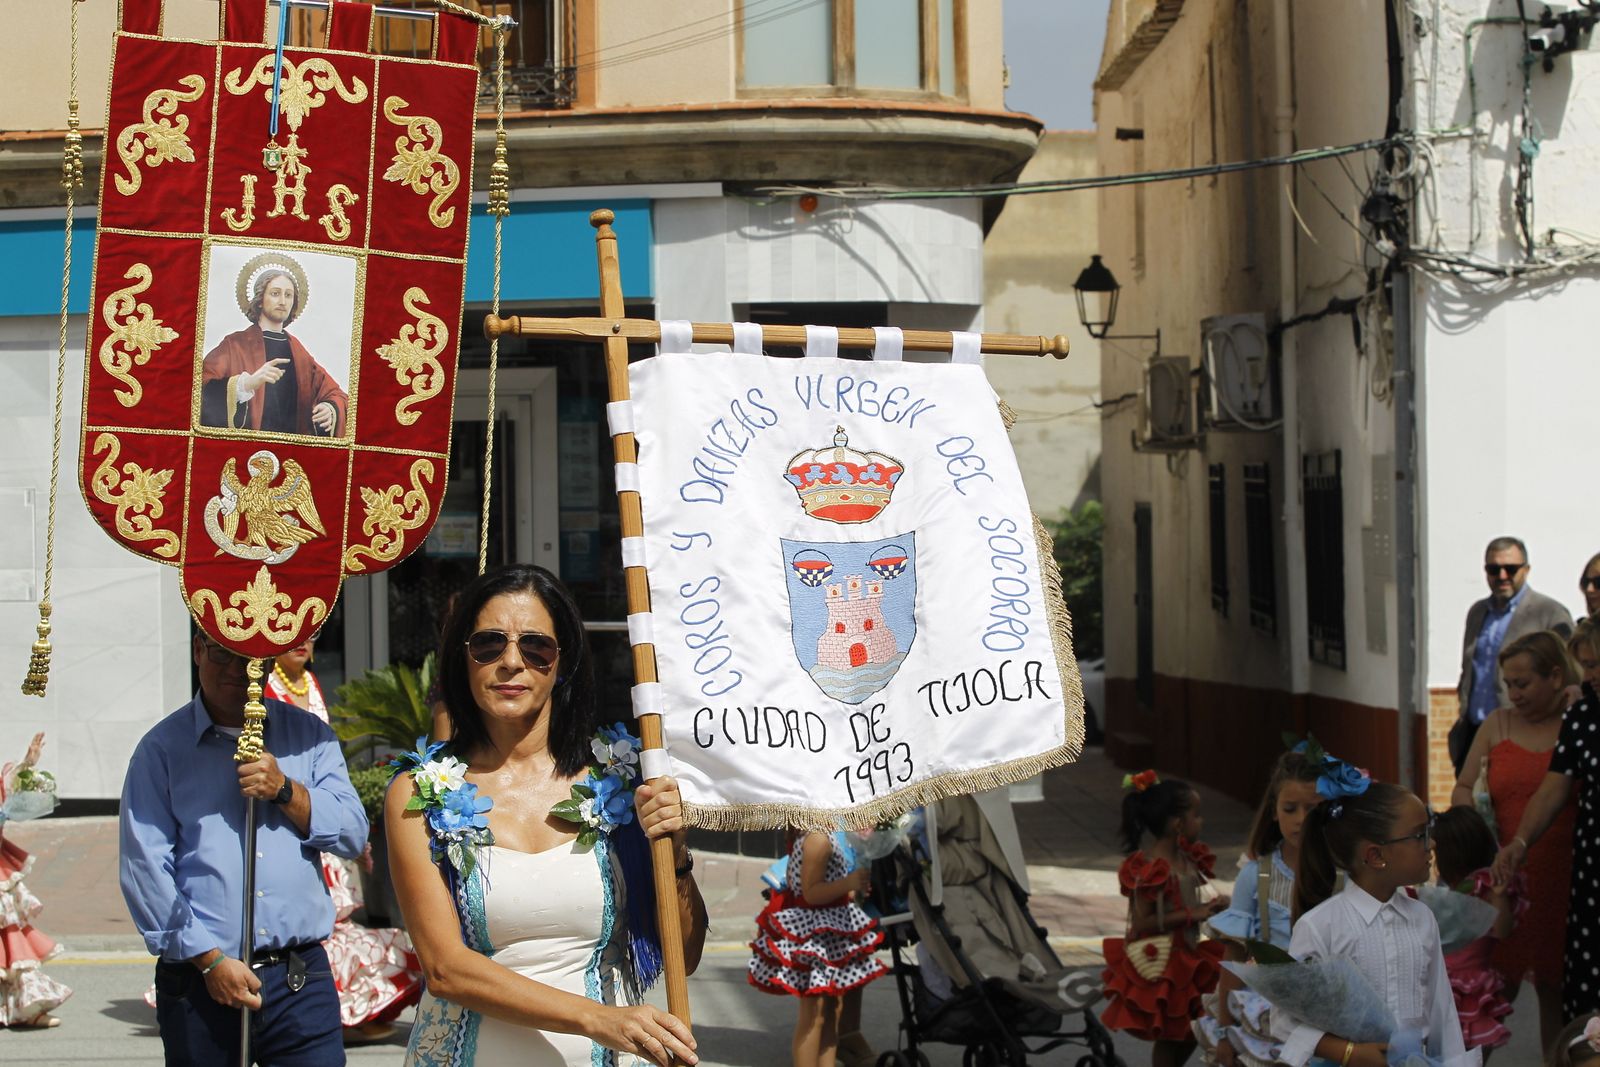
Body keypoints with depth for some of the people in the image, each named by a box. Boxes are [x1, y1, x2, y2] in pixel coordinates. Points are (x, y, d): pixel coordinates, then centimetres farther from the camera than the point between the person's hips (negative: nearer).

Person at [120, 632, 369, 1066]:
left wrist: (285, 790, -11)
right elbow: (145, 868, -4)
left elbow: (352, 834, 5)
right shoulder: (162, 748, 3)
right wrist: (210, 960, -11)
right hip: (198, 982, -1)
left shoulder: (309, 734, 11)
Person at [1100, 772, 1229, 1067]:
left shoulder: (1187, 858, 3)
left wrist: (1214, 906, -5)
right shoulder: (1151, 869, -24)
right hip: (1158, 964, -8)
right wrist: (1194, 914, -27)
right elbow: (1141, 924, -26)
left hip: (1185, 957, 8)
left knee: (1189, 1033, 18)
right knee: (1169, 1037, 5)